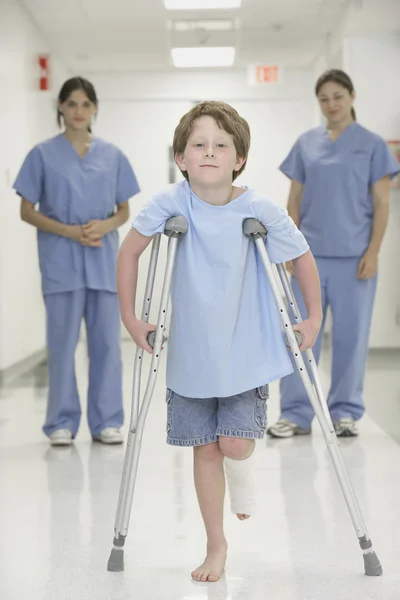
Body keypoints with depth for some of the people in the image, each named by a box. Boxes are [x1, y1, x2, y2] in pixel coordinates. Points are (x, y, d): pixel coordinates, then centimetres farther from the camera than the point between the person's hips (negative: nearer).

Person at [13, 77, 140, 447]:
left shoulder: (112, 156, 7)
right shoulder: (43, 154, 0)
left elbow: (124, 211, 10)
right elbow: (27, 212, -1)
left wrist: (105, 225, -12)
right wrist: (68, 231, -14)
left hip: (104, 261, 2)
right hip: (61, 263, -2)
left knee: (107, 342, 4)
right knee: (62, 343, 1)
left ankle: (107, 421, 14)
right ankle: (62, 423, 12)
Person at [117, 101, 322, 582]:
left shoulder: (261, 210, -15)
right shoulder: (171, 203, -13)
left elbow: (302, 257, 0)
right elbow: (129, 250, 0)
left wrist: (314, 318, 1)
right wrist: (129, 316, -1)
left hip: (247, 351, -1)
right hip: (190, 354, 1)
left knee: (235, 443, -11)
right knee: (205, 450, 7)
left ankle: (241, 470, 29)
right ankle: (216, 545, 24)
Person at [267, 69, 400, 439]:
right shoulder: (306, 144, 8)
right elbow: (295, 200, 10)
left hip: (353, 255, -2)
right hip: (311, 254, 2)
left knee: (350, 335, 3)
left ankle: (345, 413, 15)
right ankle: (296, 413, 7)